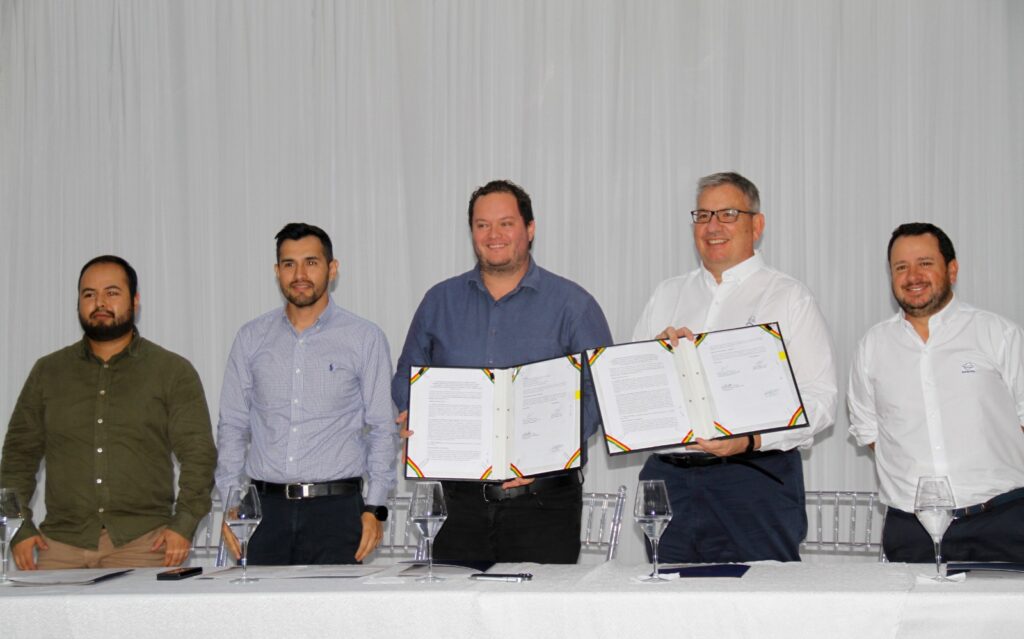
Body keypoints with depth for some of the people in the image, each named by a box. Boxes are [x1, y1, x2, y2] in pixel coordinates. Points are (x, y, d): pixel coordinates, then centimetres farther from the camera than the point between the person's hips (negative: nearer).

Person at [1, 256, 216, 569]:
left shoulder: (173, 372, 7)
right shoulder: (48, 372, 15)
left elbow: (198, 454, 2)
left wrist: (184, 525, -10)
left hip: (142, 543, -2)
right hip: (61, 544, 2)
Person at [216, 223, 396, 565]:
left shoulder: (365, 338, 4)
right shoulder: (252, 338, 11)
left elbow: (382, 429, 3)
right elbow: (232, 425, 12)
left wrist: (375, 508, -5)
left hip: (336, 510, -2)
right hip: (267, 508, 2)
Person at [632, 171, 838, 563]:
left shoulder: (789, 298, 3)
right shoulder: (667, 296, 17)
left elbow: (820, 400, -7)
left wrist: (753, 439, -21)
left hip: (755, 480, -4)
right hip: (670, 479, 4)